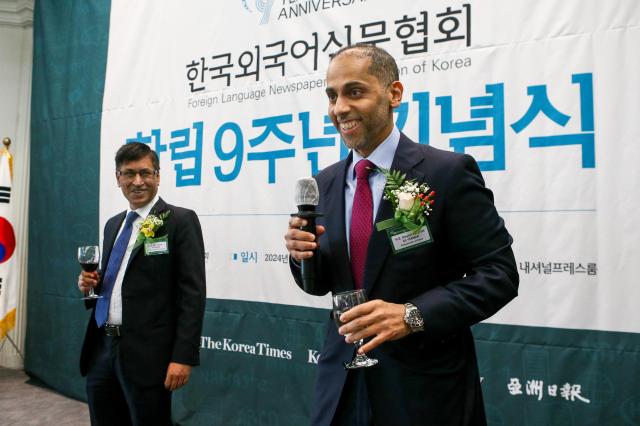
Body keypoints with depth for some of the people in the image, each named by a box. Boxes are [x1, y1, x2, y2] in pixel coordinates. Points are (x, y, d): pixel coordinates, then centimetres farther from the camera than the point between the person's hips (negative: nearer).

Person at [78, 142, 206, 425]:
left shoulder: (181, 220, -8)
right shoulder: (113, 224, 14)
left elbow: (192, 292, -13)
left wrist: (183, 357, -18)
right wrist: (91, 283, 1)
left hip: (146, 353, -6)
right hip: (102, 348, 7)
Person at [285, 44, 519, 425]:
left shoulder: (448, 172, -13)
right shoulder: (326, 182, 4)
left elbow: (499, 273, -13)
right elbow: (322, 283, 9)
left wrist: (413, 315, -25)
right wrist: (304, 255, -12)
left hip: (425, 388, -4)